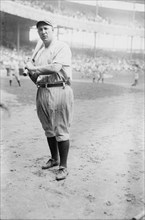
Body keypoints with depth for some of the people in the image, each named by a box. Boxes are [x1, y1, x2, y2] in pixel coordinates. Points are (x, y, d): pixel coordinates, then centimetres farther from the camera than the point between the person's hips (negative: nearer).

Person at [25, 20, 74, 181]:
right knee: (48, 129, 14)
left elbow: (55, 68, -19)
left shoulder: (62, 47, -2)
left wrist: (33, 68, -6)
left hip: (60, 91, -7)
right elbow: (35, 78, 21)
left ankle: (63, 167, 5)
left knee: (61, 130, -4)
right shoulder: (39, 52, 21)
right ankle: (54, 159, 31)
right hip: (42, 92, 7)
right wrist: (31, 72, -3)